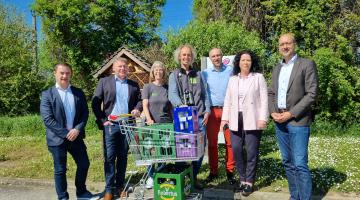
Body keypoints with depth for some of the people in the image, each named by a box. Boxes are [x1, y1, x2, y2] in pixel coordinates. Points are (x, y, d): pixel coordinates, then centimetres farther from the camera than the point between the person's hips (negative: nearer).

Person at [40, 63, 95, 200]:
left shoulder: (79, 93, 5)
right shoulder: (47, 94, -5)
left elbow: (85, 113, 3)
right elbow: (47, 119, -12)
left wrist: (77, 129, -13)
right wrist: (65, 133, -17)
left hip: (76, 136, 4)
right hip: (57, 138, -3)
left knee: (84, 164, 11)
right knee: (60, 170, 8)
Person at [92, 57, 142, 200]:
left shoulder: (134, 85, 11)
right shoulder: (104, 82, 4)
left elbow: (139, 100, 17)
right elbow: (95, 102, 1)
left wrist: (137, 109, -5)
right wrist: (102, 120, -7)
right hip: (111, 125, -2)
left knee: (123, 157, 9)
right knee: (109, 157, -1)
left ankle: (120, 186, 21)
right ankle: (109, 188, 9)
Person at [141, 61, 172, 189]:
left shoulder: (167, 87, 9)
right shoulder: (148, 87, 4)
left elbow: (171, 107, 12)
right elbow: (145, 105, -5)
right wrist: (149, 119, -19)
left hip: (166, 123, 2)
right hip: (152, 123, -1)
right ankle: (151, 177, 15)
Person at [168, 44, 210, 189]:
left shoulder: (198, 74, 15)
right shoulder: (174, 75, 5)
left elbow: (204, 95, 14)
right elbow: (172, 94, -12)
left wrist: (207, 111, 1)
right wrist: (181, 105, -31)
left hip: (199, 117, 3)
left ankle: (194, 177, 20)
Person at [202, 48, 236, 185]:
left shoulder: (230, 70, 5)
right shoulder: (205, 73, 7)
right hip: (212, 111, 1)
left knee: (230, 142, 0)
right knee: (212, 143, 6)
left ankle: (230, 171, 13)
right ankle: (213, 171, 18)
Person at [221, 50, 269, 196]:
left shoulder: (259, 77, 4)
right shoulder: (232, 79, 15)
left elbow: (264, 99, -2)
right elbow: (227, 100, 13)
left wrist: (263, 118, -10)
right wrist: (224, 118, 5)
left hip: (252, 120, -3)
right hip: (236, 120, 3)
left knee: (251, 151, 0)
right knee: (237, 150, 2)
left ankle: (249, 182, 13)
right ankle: (243, 179, 19)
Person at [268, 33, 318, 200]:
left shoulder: (307, 64, -3)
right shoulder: (277, 68, 15)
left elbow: (312, 94, -10)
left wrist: (291, 114, -15)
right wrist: (273, 112, -2)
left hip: (298, 121, -6)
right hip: (279, 121, 6)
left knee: (300, 164, -8)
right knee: (287, 162, 12)